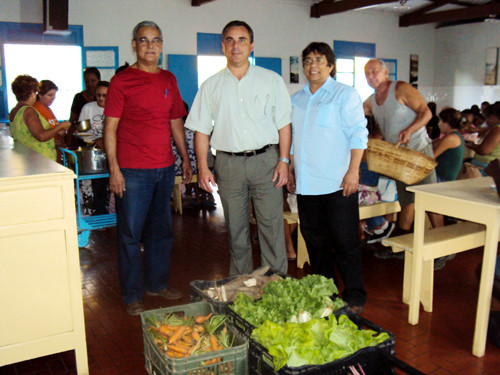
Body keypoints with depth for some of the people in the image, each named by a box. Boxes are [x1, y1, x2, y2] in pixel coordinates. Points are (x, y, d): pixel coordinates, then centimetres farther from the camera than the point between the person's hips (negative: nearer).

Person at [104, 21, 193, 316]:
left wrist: (186, 159, 15)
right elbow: (110, 128, -5)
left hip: (165, 168, 5)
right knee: (131, 233, 2)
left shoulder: (169, 80, 12)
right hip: (133, 170, -5)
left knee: (162, 230, 14)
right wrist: (114, 169, -11)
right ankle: (133, 295, 16)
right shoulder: (121, 81, -3)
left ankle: (158, 283, 31)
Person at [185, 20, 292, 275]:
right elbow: (202, 130, 8)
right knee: (236, 228, 9)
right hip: (228, 164, 1)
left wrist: (283, 160, -3)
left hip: (265, 160, -1)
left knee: (271, 225, -1)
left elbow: (284, 124, 5)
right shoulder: (211, 86, 9)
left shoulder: (271, 80, 6)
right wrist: (203, 167, -1)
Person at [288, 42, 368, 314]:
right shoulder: (297, 100, 17)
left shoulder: (345, 95, 0)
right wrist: (290, 170, 15)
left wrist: (353, 171, -15)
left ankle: (354, 297, 12)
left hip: (337, 185, -6)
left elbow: (358, 135, -7)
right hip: (306, 185, 6)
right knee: (315, 241, 12)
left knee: (345, 242, -1)